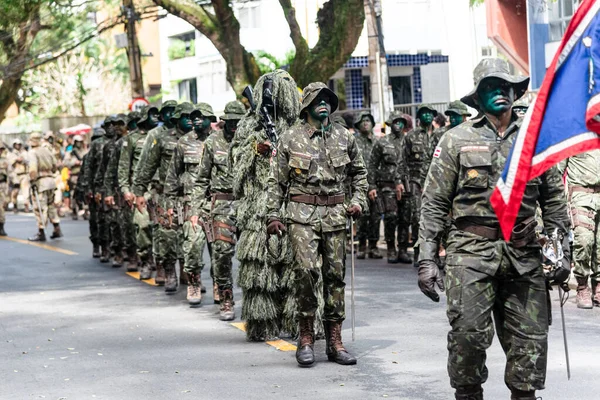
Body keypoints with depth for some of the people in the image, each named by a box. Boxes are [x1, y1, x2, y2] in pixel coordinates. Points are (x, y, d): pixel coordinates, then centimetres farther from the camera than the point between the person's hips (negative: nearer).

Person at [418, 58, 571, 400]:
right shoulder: (457, 140, 3)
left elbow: (554, 199, 14)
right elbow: (434, 204, 2)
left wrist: (562, 251, 7)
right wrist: (427, 259, -5)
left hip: (524, 255, 3)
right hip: (472, 251, -2)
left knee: (531, 337, 3)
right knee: (469, 332, -8)